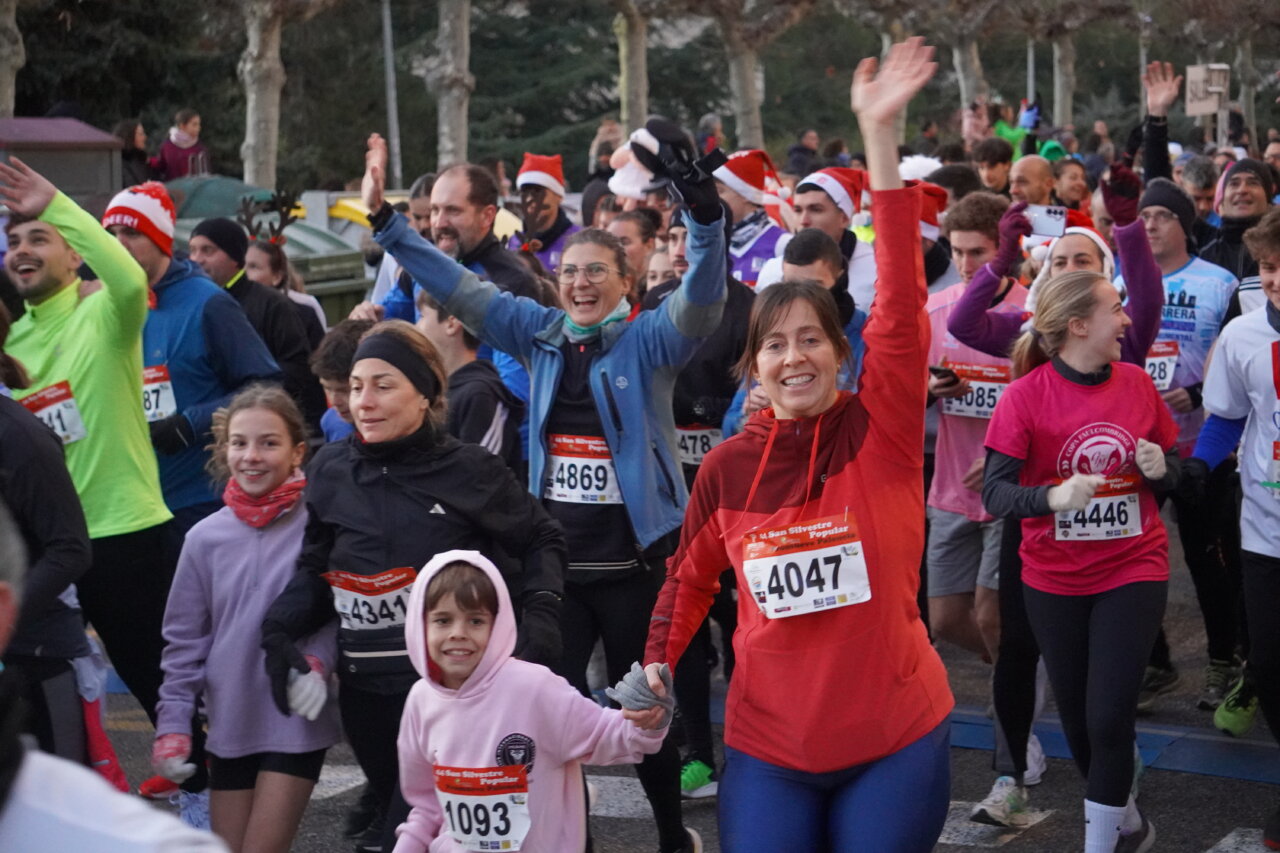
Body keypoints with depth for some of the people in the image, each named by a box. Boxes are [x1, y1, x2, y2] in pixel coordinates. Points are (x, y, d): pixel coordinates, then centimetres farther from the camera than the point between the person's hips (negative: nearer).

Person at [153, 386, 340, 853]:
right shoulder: (205, 538, 1)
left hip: (297, 720, -4)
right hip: (229, 722, 4)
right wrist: (172, 725, 1)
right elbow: (184, 641, 6)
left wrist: (318, 661, -22)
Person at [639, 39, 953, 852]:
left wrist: (880, 136, -24)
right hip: (768, 746, 2)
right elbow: (691, 578, 16)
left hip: (895, 739, -2)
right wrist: (655, 666, 2)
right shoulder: (728, 466, 0)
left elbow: (903, 302, -18)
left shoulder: (879, 432, -7)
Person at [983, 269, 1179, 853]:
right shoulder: (1026, 395, -11)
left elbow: (1170, 475, 10)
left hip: (1133, 570, 0)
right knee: (1078, 718, 13)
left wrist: (1159, 469, -13)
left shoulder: (1136, 382, -1)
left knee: (1108, 718, -10)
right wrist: (1054, 496, -34)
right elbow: (996, 493, -16)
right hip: (1055, 580, 0)